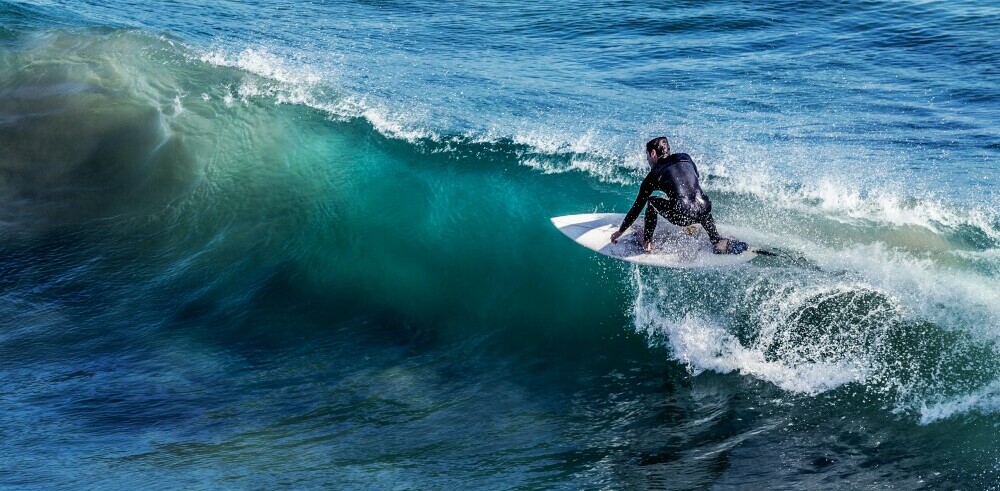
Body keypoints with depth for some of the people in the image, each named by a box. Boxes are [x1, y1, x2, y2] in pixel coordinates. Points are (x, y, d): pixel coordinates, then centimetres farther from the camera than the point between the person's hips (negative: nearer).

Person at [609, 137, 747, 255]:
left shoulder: (653, 175, 14)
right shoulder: (686, 159, 23)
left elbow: (637, 208, 20)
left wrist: (620, 232, 31)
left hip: (681, 216, -4)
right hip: (703, 211, 4)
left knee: (651, 202, 22)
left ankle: (647, 242, 20)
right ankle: (717, 240, 27)